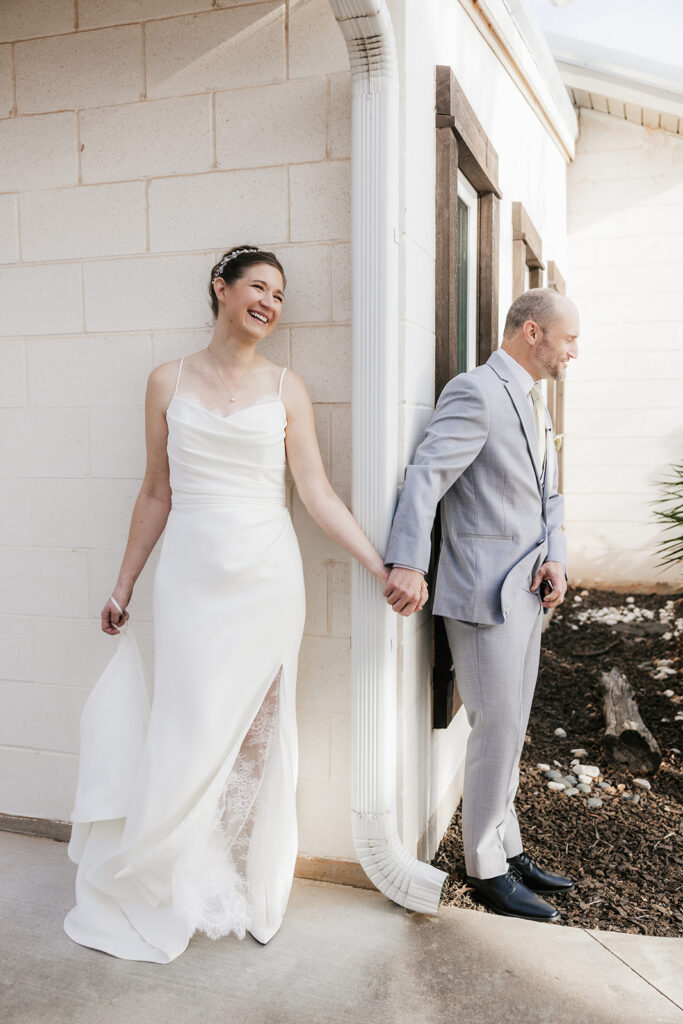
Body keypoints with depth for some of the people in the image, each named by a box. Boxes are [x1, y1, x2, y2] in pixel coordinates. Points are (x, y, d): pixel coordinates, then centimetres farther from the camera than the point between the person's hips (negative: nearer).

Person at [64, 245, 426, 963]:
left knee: (255, 735, 6)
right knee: (191, 734, -1)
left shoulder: (286, 389, 4)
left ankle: (245, 888, 26)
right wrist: (123, 585, 13)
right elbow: (156, 493, 10)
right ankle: (186, 887, 22)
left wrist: (381, 568, -8)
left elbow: (316, 493, 0)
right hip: (191, 576, 0)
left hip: (265, 579, 1)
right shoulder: (169, 383, 5)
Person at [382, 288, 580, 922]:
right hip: (485, 593, -9)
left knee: (510, 730, 18)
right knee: (496, 731, 0)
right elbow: (426, 476, -24)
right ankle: (486, 868, 19)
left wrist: (555, 558, 1)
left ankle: (508, 850, 33)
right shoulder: (476, 392, -14)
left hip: (526, 591, 9)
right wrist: (408, 565, -35)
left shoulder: (534, 403, 17)